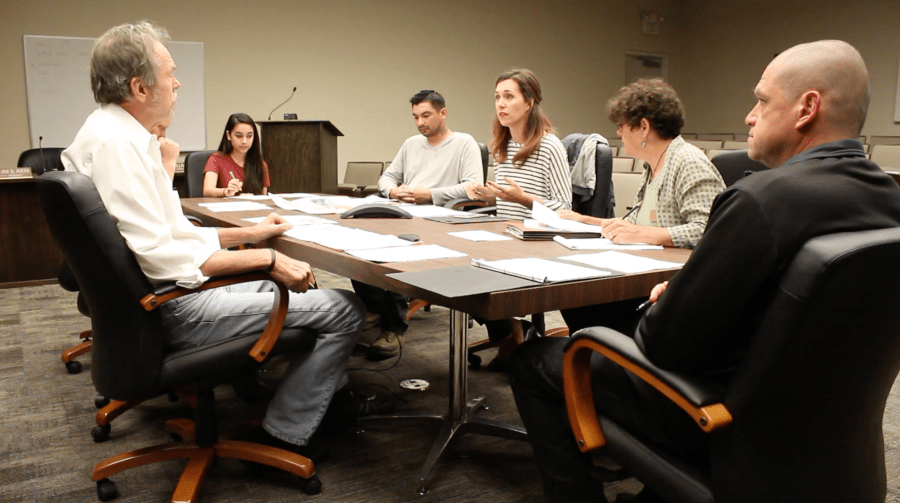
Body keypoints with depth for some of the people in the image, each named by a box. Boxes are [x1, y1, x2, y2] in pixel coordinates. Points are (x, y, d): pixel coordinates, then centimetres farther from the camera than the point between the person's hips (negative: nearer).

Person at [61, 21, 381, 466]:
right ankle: (283, 435, 1)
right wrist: (265, 258, -21)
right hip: (174, 309, -11)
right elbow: (161, 255, -26)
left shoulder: (120, 135, 12)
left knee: (294, 277, 26)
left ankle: (328, 390, 34)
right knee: (343, 309, -11)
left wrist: (249, 234, 16)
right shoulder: (115, 144, -21)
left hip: (163, 292, 11)